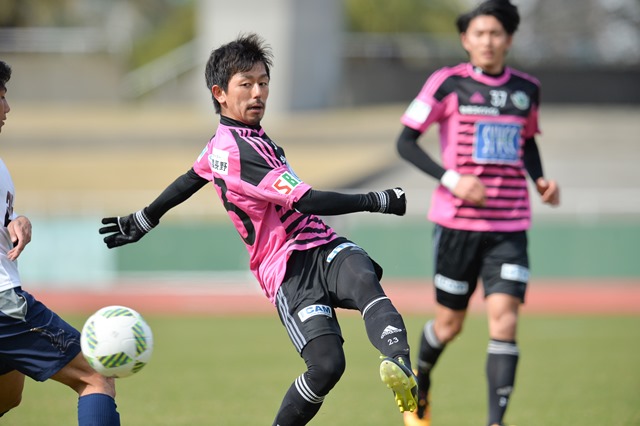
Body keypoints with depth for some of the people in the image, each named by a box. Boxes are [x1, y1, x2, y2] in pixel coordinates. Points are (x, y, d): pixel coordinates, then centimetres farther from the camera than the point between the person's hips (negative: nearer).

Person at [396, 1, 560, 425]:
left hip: (509, 227, 2)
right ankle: (420, 383, 40)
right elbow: (406, 141, -2)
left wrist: (540, 179, 4)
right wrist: (450, 178, -15)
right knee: (450, 322, 8)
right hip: (457, 222, -2)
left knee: (504, 319, -13)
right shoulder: (448, 83, -5)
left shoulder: (527, 89, 7)